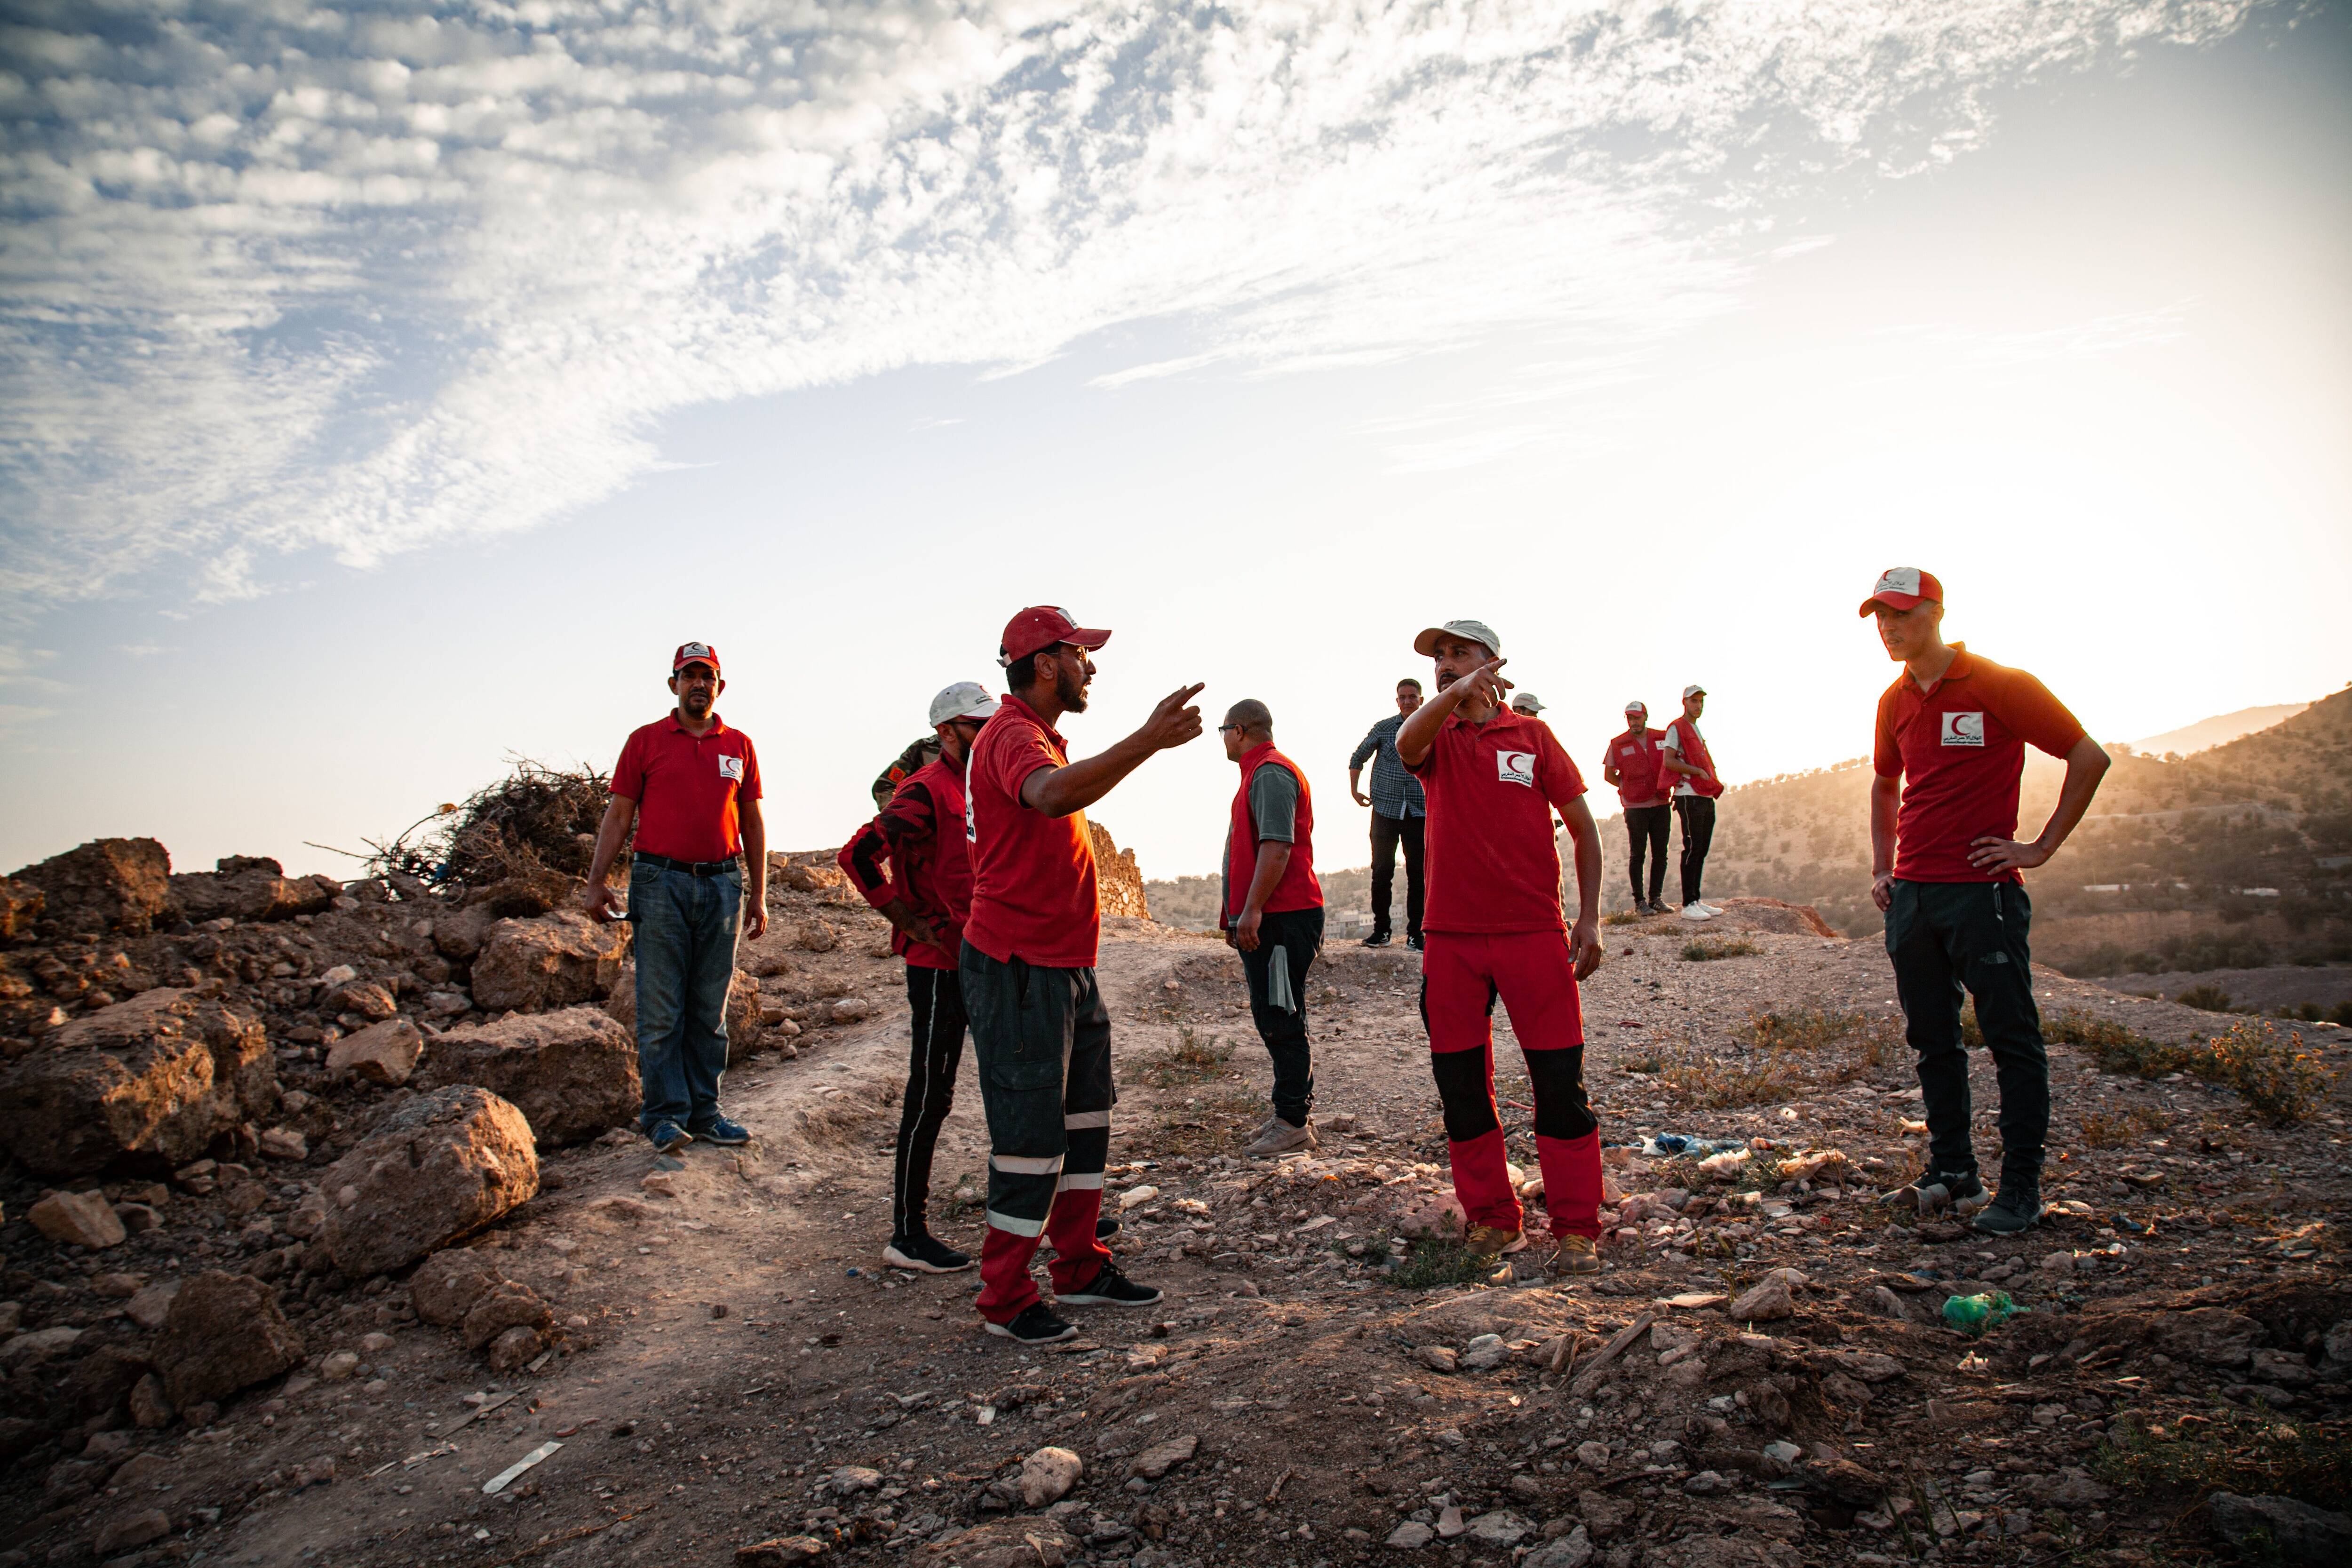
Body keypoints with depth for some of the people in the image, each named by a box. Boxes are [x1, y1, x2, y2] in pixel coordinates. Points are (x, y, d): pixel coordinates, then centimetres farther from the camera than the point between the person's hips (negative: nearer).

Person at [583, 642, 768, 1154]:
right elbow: (618, 815, 6)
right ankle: (665, 1114, 4)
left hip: (723, 885, 2)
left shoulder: (739, 746, 13)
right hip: (661, 883, -2)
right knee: (661, 1009, -3)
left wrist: (758, 895, 12)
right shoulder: (645, 741, 7)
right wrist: (597, 881, -3)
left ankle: (704, 1111, 13)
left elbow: (753, 824, 15)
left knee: (710, 1009, 6)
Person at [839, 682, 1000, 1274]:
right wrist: (910, 923, -18)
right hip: (940, 964, -9)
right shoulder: (926, 792, -13)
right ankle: (907, 1235, 7)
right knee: (929, 1098, -3)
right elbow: (858, 854, -24)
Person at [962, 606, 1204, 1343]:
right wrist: (1147, 741, -50)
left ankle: (1080, 1269, 29)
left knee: (1084, 1117, 17)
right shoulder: (1013, 737, -18)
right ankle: (1005, 1300, 10)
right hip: (1020, 969, -11)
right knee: (1031, 1130, -3)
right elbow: (1053, 796, -42)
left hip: (1065, 965, 11)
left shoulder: (1040, 737, 17)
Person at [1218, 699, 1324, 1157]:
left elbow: (1276, 846, -23)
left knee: (1281, 1022, -6)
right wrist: (1234, 910, 26)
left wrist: (1252, 910, -25)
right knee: (1274, 1021, 15)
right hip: (1264, 920, 11)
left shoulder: (1271, 773, -13)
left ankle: (1294, 1124, 0)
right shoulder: (1259, 773, 21)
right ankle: (1289, 1115, 24)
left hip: (1281, 918, -11)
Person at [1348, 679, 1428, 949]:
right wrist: (1354, 790, 8)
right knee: (1382, 871, 2)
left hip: (1419, 812, 0)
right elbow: (1358, 758, 13)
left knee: (1418, 873, 0)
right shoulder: (1383, 729, 2)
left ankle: (1415, 934, 6)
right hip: (1385, 810, 0)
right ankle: (1382, 930, 12)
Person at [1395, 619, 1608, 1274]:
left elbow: (1583, 826, 8)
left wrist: (1589, 916, 0)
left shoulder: (1532, 736, 6)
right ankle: (1492, 1219, 22)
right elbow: (1406, 744, -18)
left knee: (1560, 1084, -1)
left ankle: (1577, 1229, 10)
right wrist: (1455, 696, -37)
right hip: (1451, 938, 2)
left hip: (1534, 933, -2)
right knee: (1461, 1084, 8)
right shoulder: (1437, 737, 8)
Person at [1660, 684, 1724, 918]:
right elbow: (1669, 761, -16)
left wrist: (1713, 782, 11)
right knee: (1692, 849, -11)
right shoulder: (1677, 728, -5)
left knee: (1702, 850, 8)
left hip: (1706, 797, 9)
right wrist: (1698, 772, -15)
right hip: (1690, 797, -9)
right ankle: (1688, 905, -11)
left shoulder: (1697, 730, 22)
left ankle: (1696, 900, 12)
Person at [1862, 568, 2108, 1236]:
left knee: (2012, 1040, -1)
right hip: (1911, 896, 6)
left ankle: (2021, 1187, 6)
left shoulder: (1999, 686, -8)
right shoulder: (1895, 702, 11)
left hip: (1983, 890, -6)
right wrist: (1882, 867, 16)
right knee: (1932, 1040, 11)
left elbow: (2090, 758, -5)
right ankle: (1951, 1168, 22)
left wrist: (2042, 847, -7)